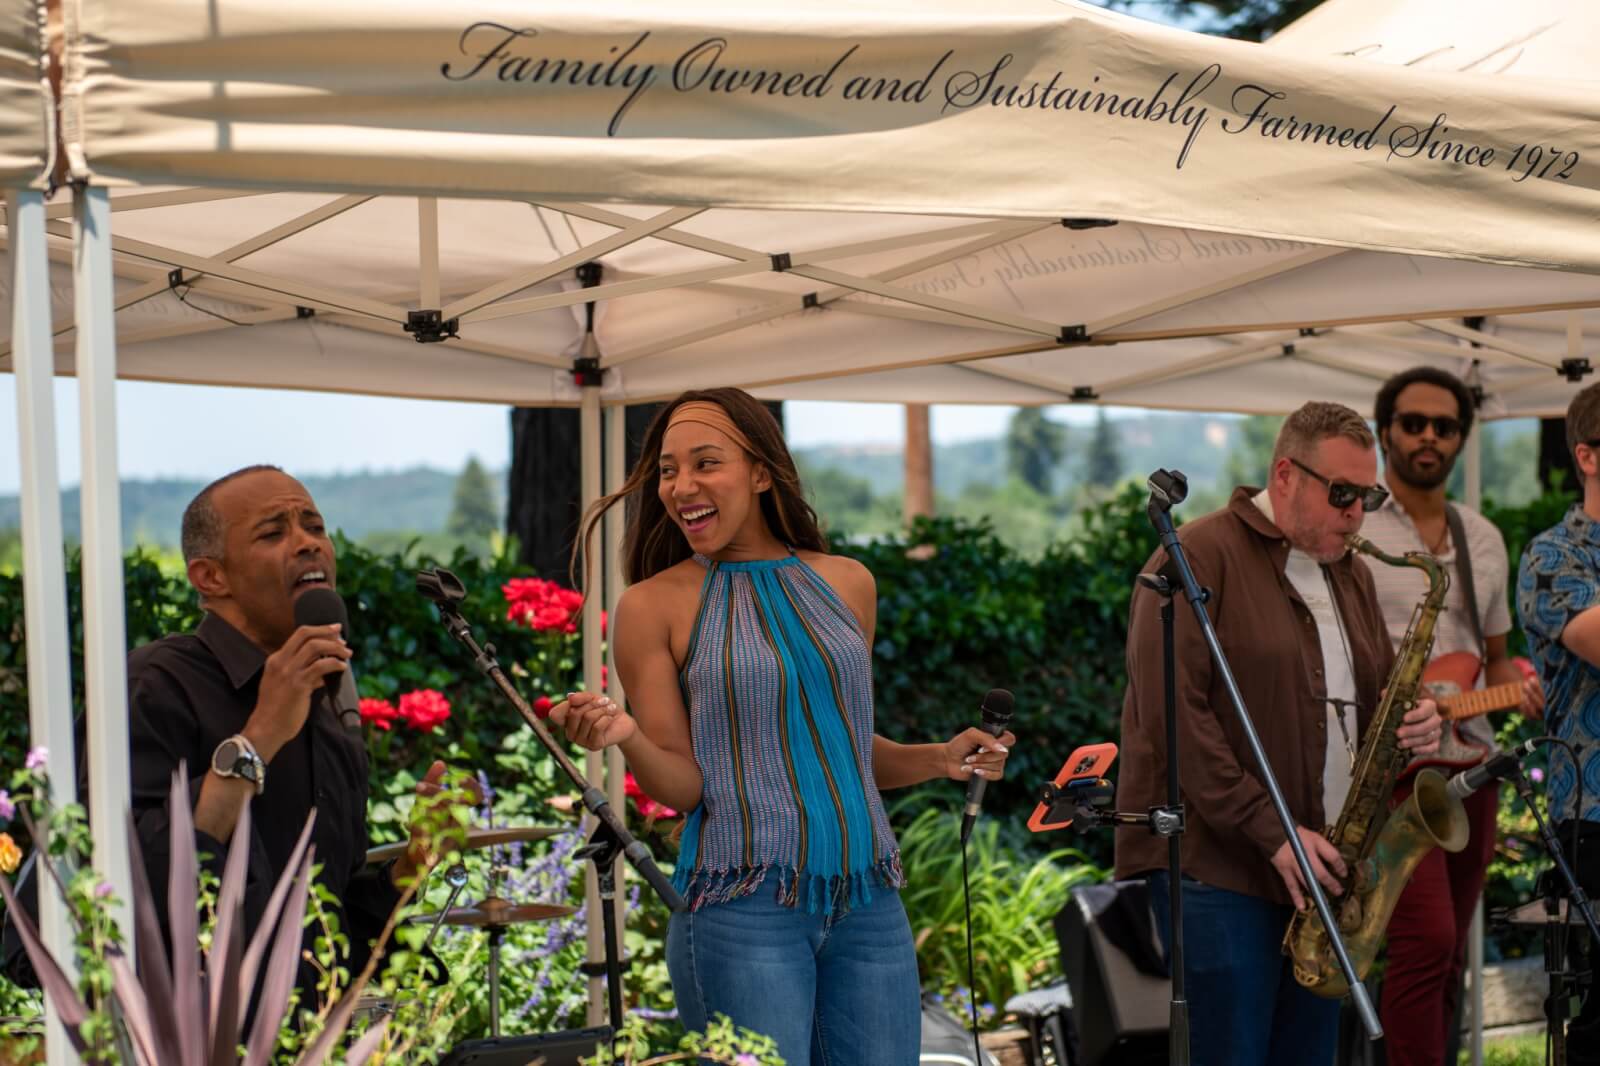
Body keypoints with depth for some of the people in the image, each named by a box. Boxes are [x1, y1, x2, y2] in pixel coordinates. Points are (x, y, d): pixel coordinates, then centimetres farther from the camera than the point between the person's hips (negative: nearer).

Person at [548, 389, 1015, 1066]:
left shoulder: (846, 584, 11)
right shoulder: (655, 605, -1)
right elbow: (682, 784, -4)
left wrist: (939, 758, 5)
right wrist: (625, 736, -22)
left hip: (869, 902, 4)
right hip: (743, 906, -4)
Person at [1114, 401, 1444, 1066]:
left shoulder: (1349, 575, 18)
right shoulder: (1201, 557, -7)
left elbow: (1375, 694, 27)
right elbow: (1173, 714, -16)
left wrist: (1412, 726, 1)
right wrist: (1272, 833, -19)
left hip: (1321, 871, 8)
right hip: (1216, 863, -8)